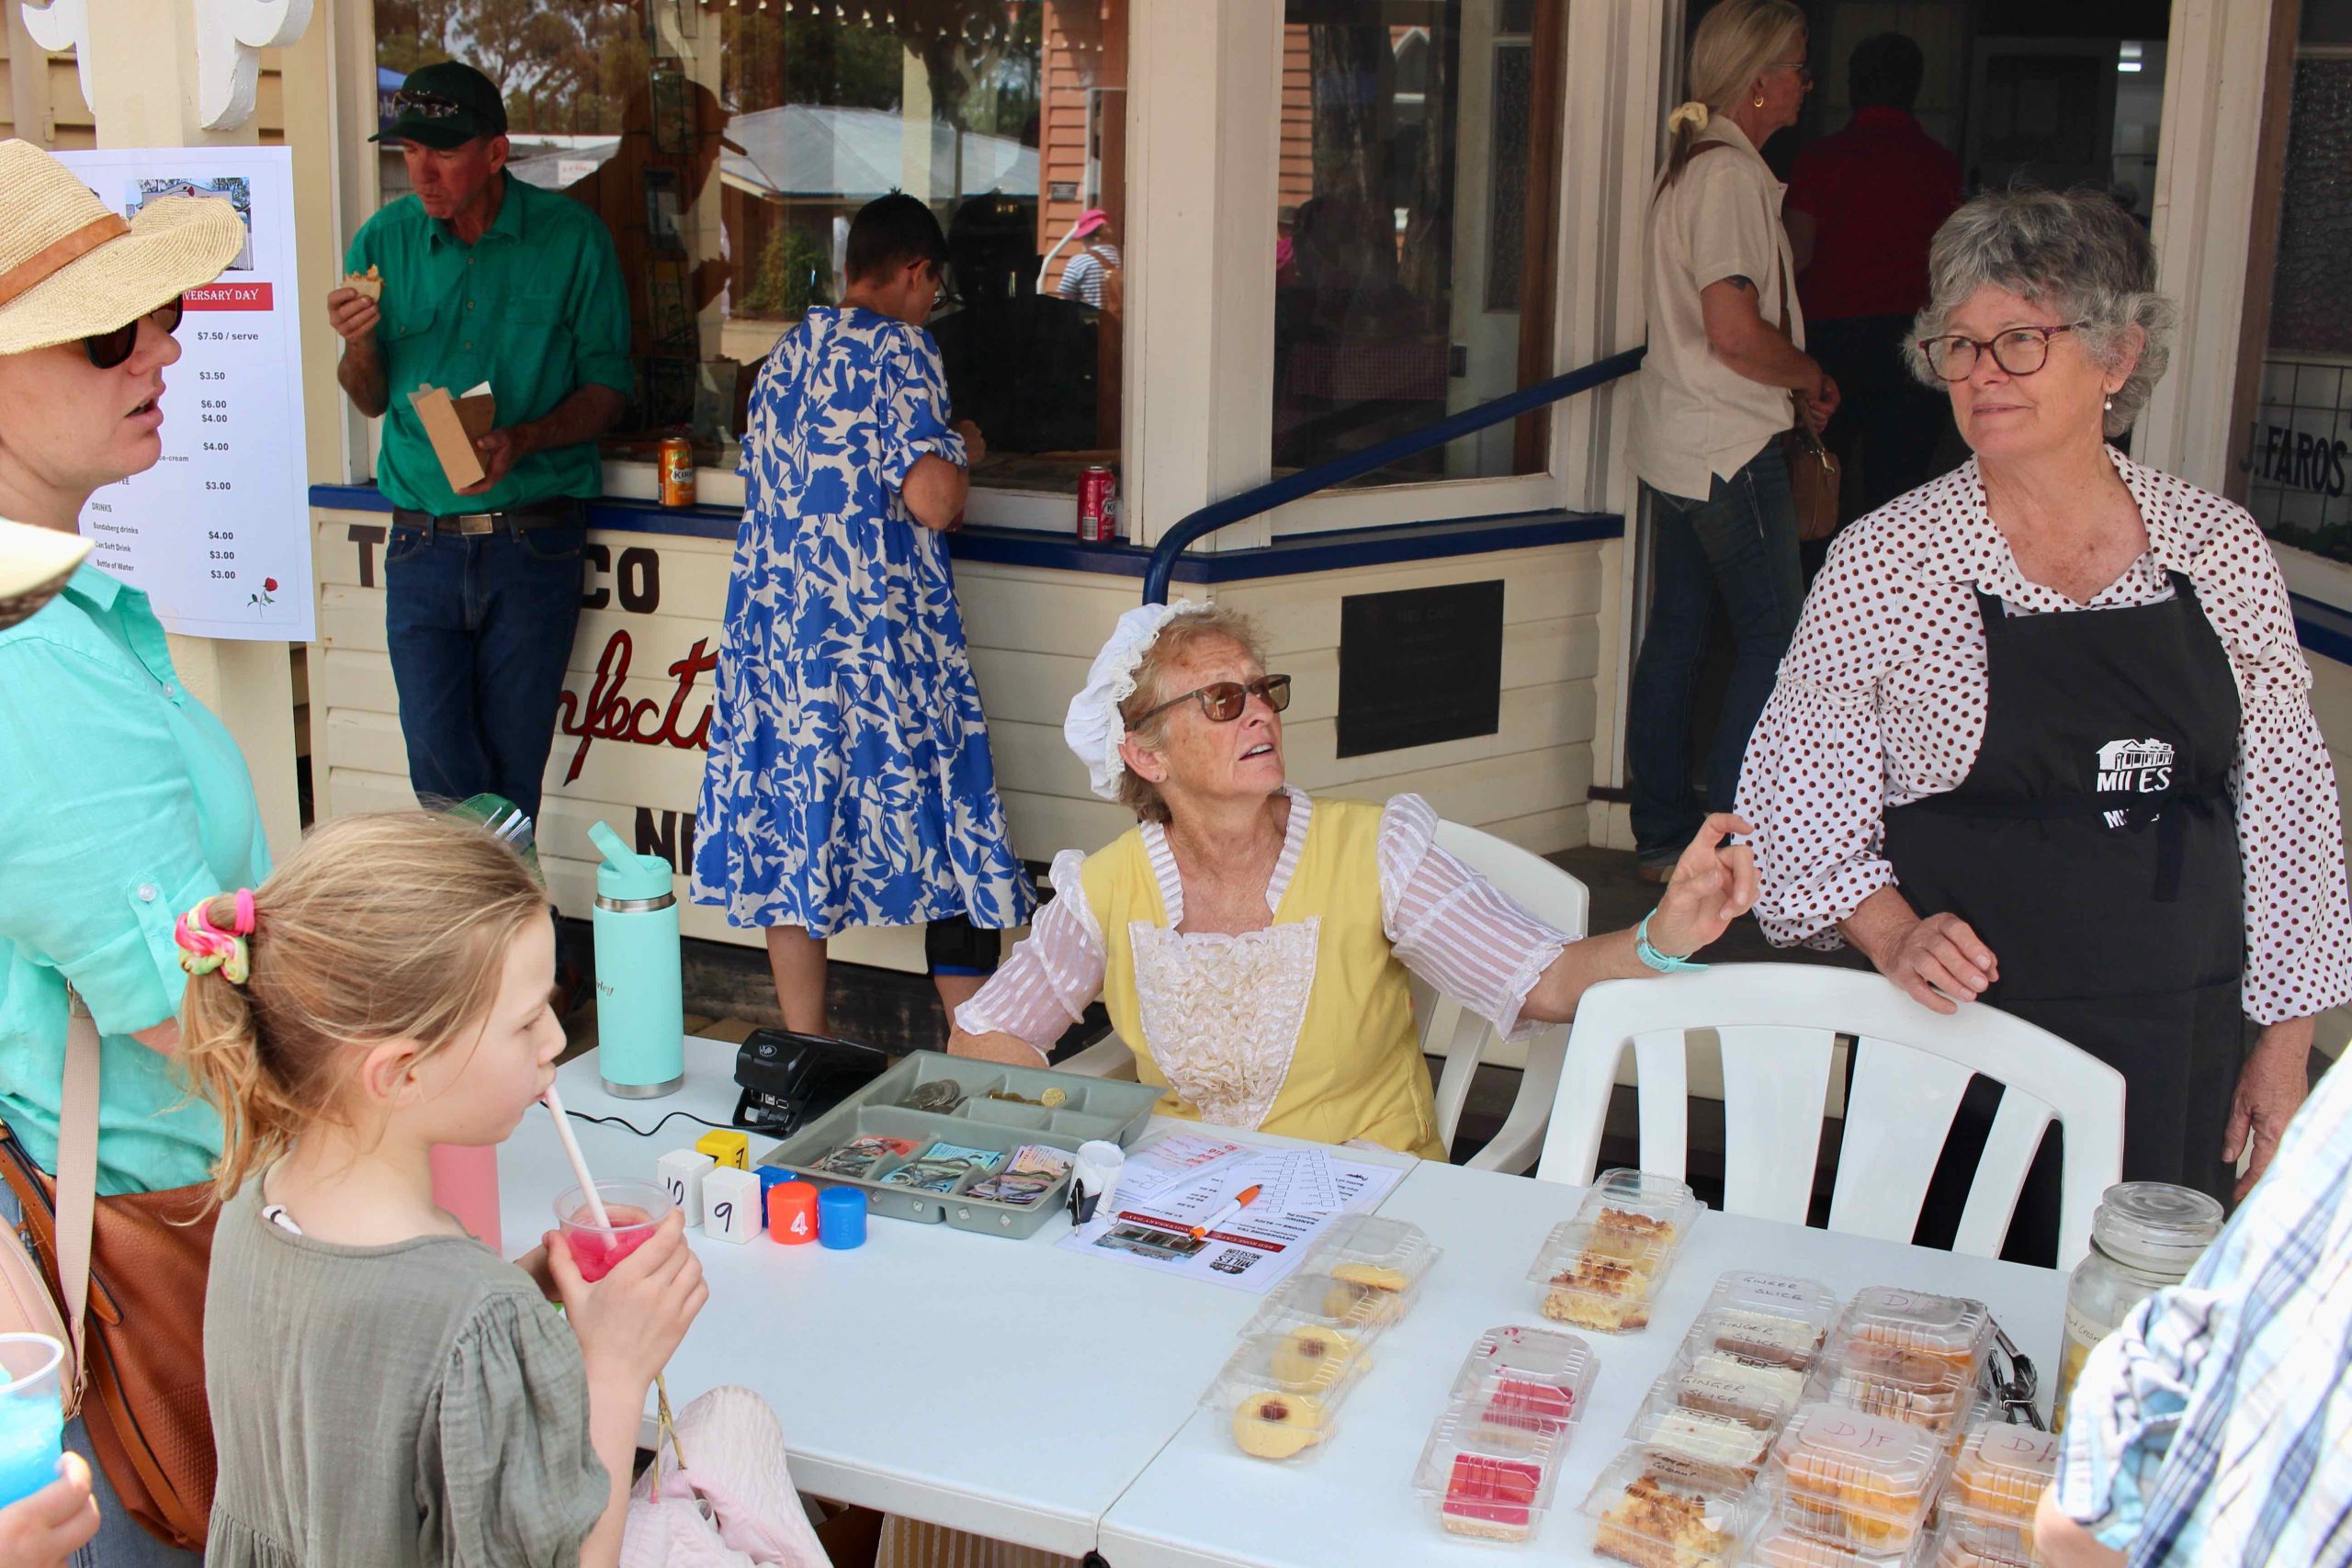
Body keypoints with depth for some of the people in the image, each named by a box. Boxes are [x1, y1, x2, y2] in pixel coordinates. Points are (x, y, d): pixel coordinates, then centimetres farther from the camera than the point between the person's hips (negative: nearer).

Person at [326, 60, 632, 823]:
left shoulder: (570, 237, -3)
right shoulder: (384, 242, 5)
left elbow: (606, 388, -1)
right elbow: (372, 401, 13)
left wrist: (523, 440, -18)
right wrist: (359, 344, -9)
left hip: (533, 539, -2)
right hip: (423, 541, 2)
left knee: (514, 758, 4)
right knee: (439, 760, 2)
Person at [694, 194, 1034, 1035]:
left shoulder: (784, 355, 14)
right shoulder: (898, 349, -8)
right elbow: (932, 500, -19)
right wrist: (964, 453, 3)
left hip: (773, 633, 7)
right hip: (879, 637, -7)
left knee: (792, 834, 10)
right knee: (949, 835, 2)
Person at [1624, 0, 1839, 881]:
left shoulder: (1693, 163, 16)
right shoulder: (1730, 171, -16)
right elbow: (1735, 331, -22)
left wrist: (1791, 383, 14)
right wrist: (1809, 374, -6)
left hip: (1678, 442, 10)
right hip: (1729, 446, -10)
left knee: (1676, 635, 12)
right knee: (1776, 639, -3)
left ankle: (1664, 838, 19)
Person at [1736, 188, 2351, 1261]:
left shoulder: (2221, 549, 2)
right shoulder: (1884, 562, -5)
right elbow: (1793, 800, -2)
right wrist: (1895, 934, -18)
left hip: (2180, 1053, 3)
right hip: (1960, 1040, -2)